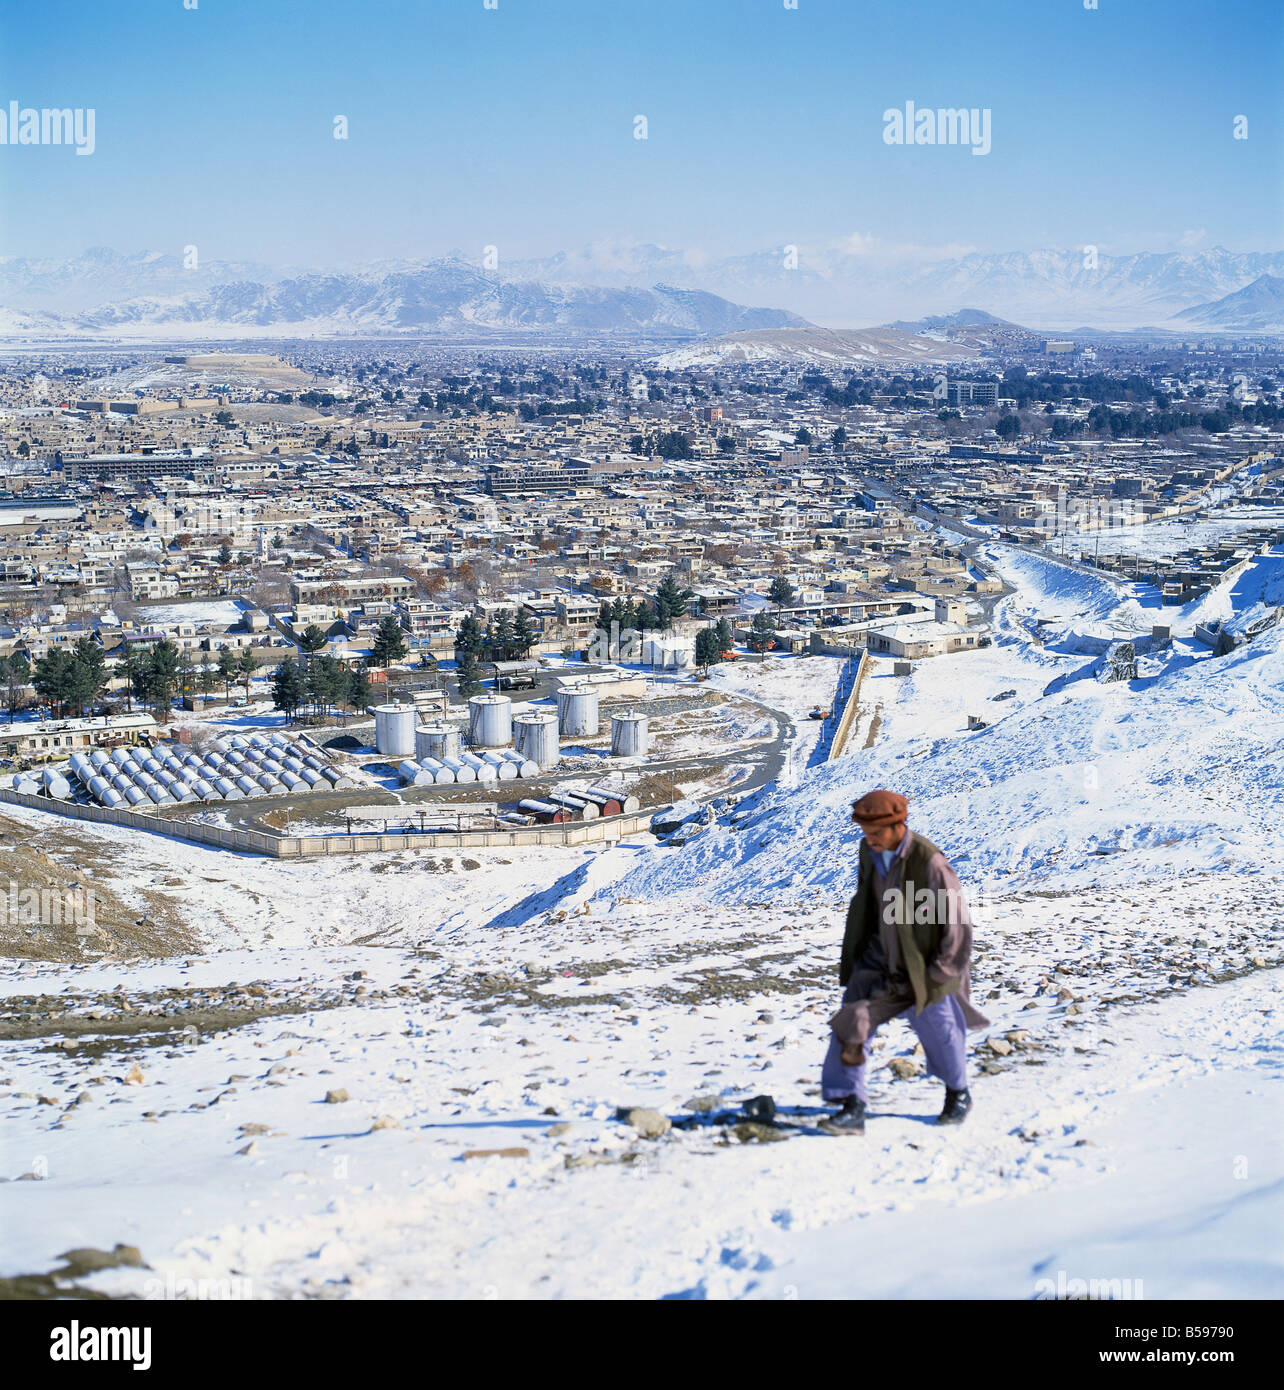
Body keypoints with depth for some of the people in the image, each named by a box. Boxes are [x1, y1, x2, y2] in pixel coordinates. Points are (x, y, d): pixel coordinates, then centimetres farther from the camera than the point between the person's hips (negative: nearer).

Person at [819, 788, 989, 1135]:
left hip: (924, 967, -5)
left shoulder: (929, 862, -25)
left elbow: (957, 923, -18)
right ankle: (851, 1107, -7)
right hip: (880, 961, 5)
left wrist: (938, 974, -14)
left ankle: (958, 1093, 41)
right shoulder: (869, 852, -5)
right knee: (850, 1025, -10)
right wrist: (851, 960, 12)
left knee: (938, 1029, 13)